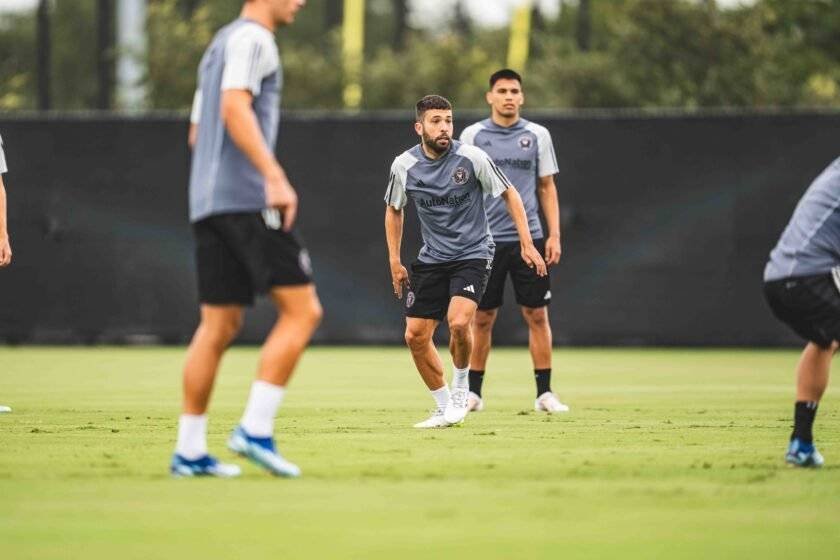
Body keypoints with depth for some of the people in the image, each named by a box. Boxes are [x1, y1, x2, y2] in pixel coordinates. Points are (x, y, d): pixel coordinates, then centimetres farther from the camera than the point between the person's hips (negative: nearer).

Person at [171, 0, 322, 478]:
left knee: (220, 325, 9)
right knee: (302, 311, -8)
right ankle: (256, 429, -15)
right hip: (248, 201, -10)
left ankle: (190, 449, 7)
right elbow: (235, 108, -21)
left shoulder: (220, 44, 25)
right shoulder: (252, 39, -5)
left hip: (208, 204, 10)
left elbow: (198, 133, 29)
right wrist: (275, 176, -27)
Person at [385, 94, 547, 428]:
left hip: (473, 253, -4)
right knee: (415, 335, -3)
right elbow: (394, 210, 13)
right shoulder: (404, 166, -5)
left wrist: (526, 243, -6)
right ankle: (444, 407, 15)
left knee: (458, 323, -26)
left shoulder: (472, 158, -13)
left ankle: (461, 387, 3)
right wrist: (395, 260, 8)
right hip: (432, 258, 4)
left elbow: (509, 194, -1)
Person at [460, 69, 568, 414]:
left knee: (537, 315, -2)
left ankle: (544, 393, 3)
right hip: (485, 240, -1)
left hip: (529, 239, 1)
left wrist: (554, 235, 2)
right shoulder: (473, 135, 4)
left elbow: (547, 187, 10)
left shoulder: (537, 135, 6)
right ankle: (473, 392, 12)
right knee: (482, 318, 3)